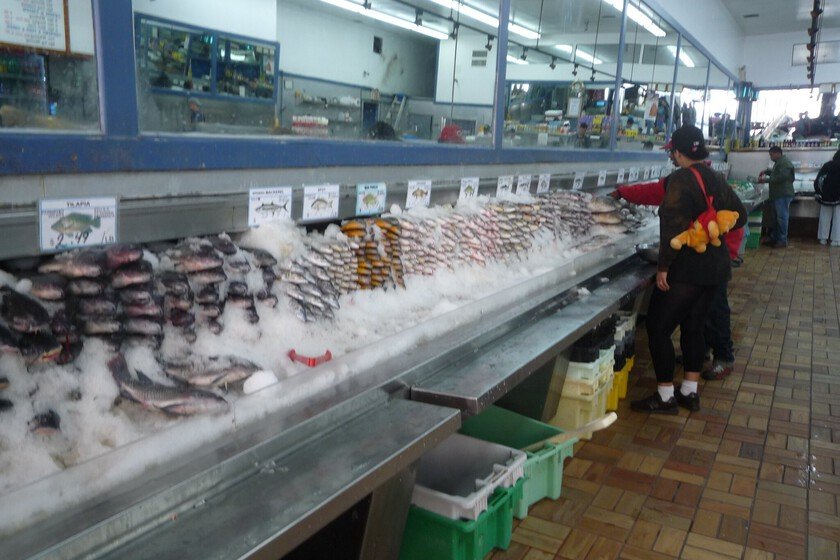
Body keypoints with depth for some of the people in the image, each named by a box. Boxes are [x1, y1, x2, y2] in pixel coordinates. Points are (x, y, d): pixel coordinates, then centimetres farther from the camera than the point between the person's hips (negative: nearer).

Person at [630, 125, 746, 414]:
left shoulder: (680, 179, -16)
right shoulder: (716, 179, 8)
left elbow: (673, 227, -22)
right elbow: (740, 215, 15)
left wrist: (663, 267, -18)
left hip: (687, 267, -8)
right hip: (715, 265, 8)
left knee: (657, 326, 1)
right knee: (693, 326, 17)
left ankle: (665, 397, 6)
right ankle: (690, 392, 24)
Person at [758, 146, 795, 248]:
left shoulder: (784, 163, -15)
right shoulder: (779, 162, 18)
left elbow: (781, 177, -25)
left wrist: (766, 179, -20)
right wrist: (766, 171, 18)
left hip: (783, 195, -11)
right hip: (777, 194, 11)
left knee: (782, 217, -8)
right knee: (775, 218, 14)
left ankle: (783, 241, -4)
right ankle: (774, 238, 21)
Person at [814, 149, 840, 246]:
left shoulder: (827, 165, 3)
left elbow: (818, 181, 1)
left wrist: (818, 193, 4)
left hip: (826, 196, 2)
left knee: (825, 218, 8)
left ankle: (823, 238, 8)